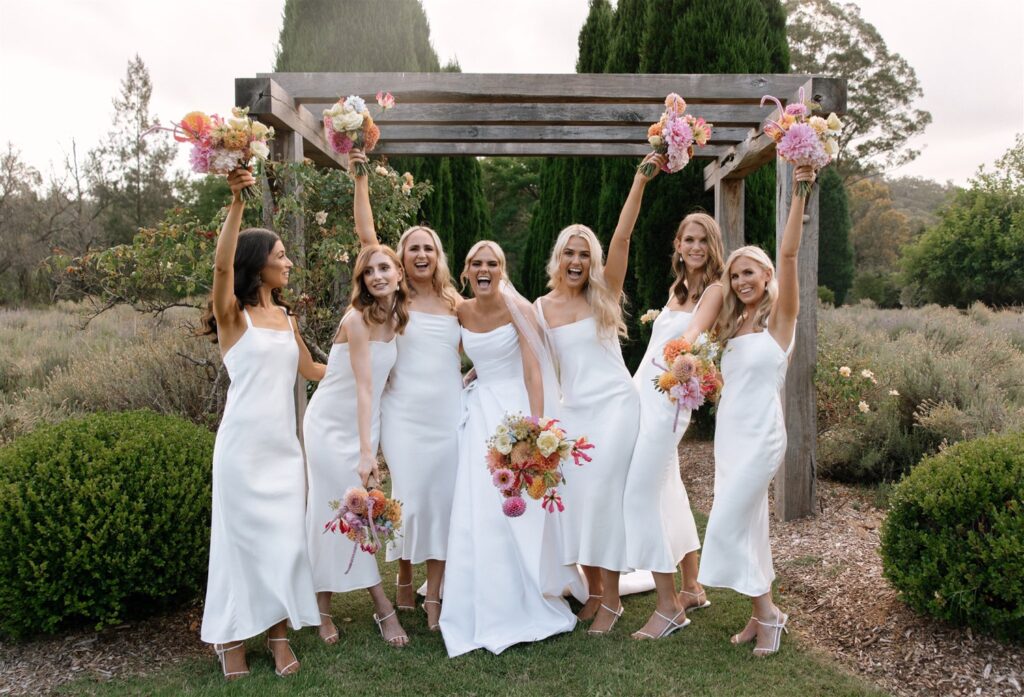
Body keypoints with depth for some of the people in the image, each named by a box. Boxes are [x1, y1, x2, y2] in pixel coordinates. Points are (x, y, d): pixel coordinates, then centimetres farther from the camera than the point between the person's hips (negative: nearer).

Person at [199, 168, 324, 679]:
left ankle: (279, 631, 20)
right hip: (244, 442, -5)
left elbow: (309, 369, 26)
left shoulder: (286, 317, 13)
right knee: (243, 534, 3)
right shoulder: (232, 314, -6)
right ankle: (231, 636, 19)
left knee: (285, 535, 7)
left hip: (284, 443, 5)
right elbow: (222, 264, -26)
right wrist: (237, 202, -35)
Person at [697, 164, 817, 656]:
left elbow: (788, 253, -21)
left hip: (760, 435, -7)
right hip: (728, 431, 7)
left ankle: (767, 613, 10)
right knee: (746, 523, 12)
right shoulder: (732, 325, 12)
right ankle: (761, 614, 24)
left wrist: (799, 193, -28)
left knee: (728, 524, -7)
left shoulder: (779, 317, -8)